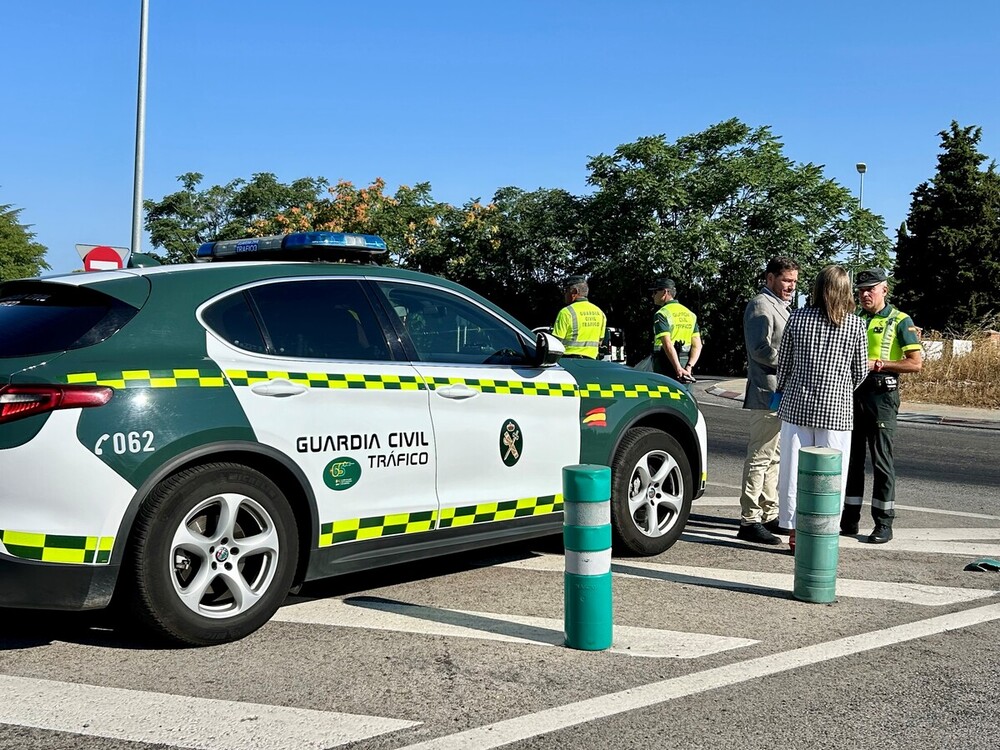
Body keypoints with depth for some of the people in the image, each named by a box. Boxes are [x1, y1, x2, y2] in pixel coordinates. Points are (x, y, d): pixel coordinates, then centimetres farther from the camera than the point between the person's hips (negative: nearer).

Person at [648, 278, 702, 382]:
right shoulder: (690, 314, 14)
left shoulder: (662, 314, -9)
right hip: (685, 362, 7)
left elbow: (667, 344, -20)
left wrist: (679, 369, -23)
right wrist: (689, 366, -6)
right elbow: (697, 345, 5)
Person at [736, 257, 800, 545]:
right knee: (760, 457, -9)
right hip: (768, 393, -11)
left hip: (782, 394, 11)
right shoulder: (761, 305, -10)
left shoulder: (780, 306, 21)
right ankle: (749, 522, -7)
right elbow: (760, 349, -21)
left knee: (774, 457, 15)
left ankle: (769, 515, 24)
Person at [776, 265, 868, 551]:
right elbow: (860, 372, 5)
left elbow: (783, 362, 5)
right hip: (836, 409, -1)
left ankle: (796, 531, 12)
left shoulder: (798, 318, -1)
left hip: (797, 405, 1)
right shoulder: (856, 325, -2)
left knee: (794, 469, 8)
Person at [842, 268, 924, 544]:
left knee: (882, 460, 0)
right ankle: (849, 519, 16)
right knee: (851, 458, 8)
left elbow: (916, 363, -9)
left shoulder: (900, 321, -2)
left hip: (881, 395, -5)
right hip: (852, 394, 5)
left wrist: (877, 364, -16)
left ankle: (884, 523, 7)